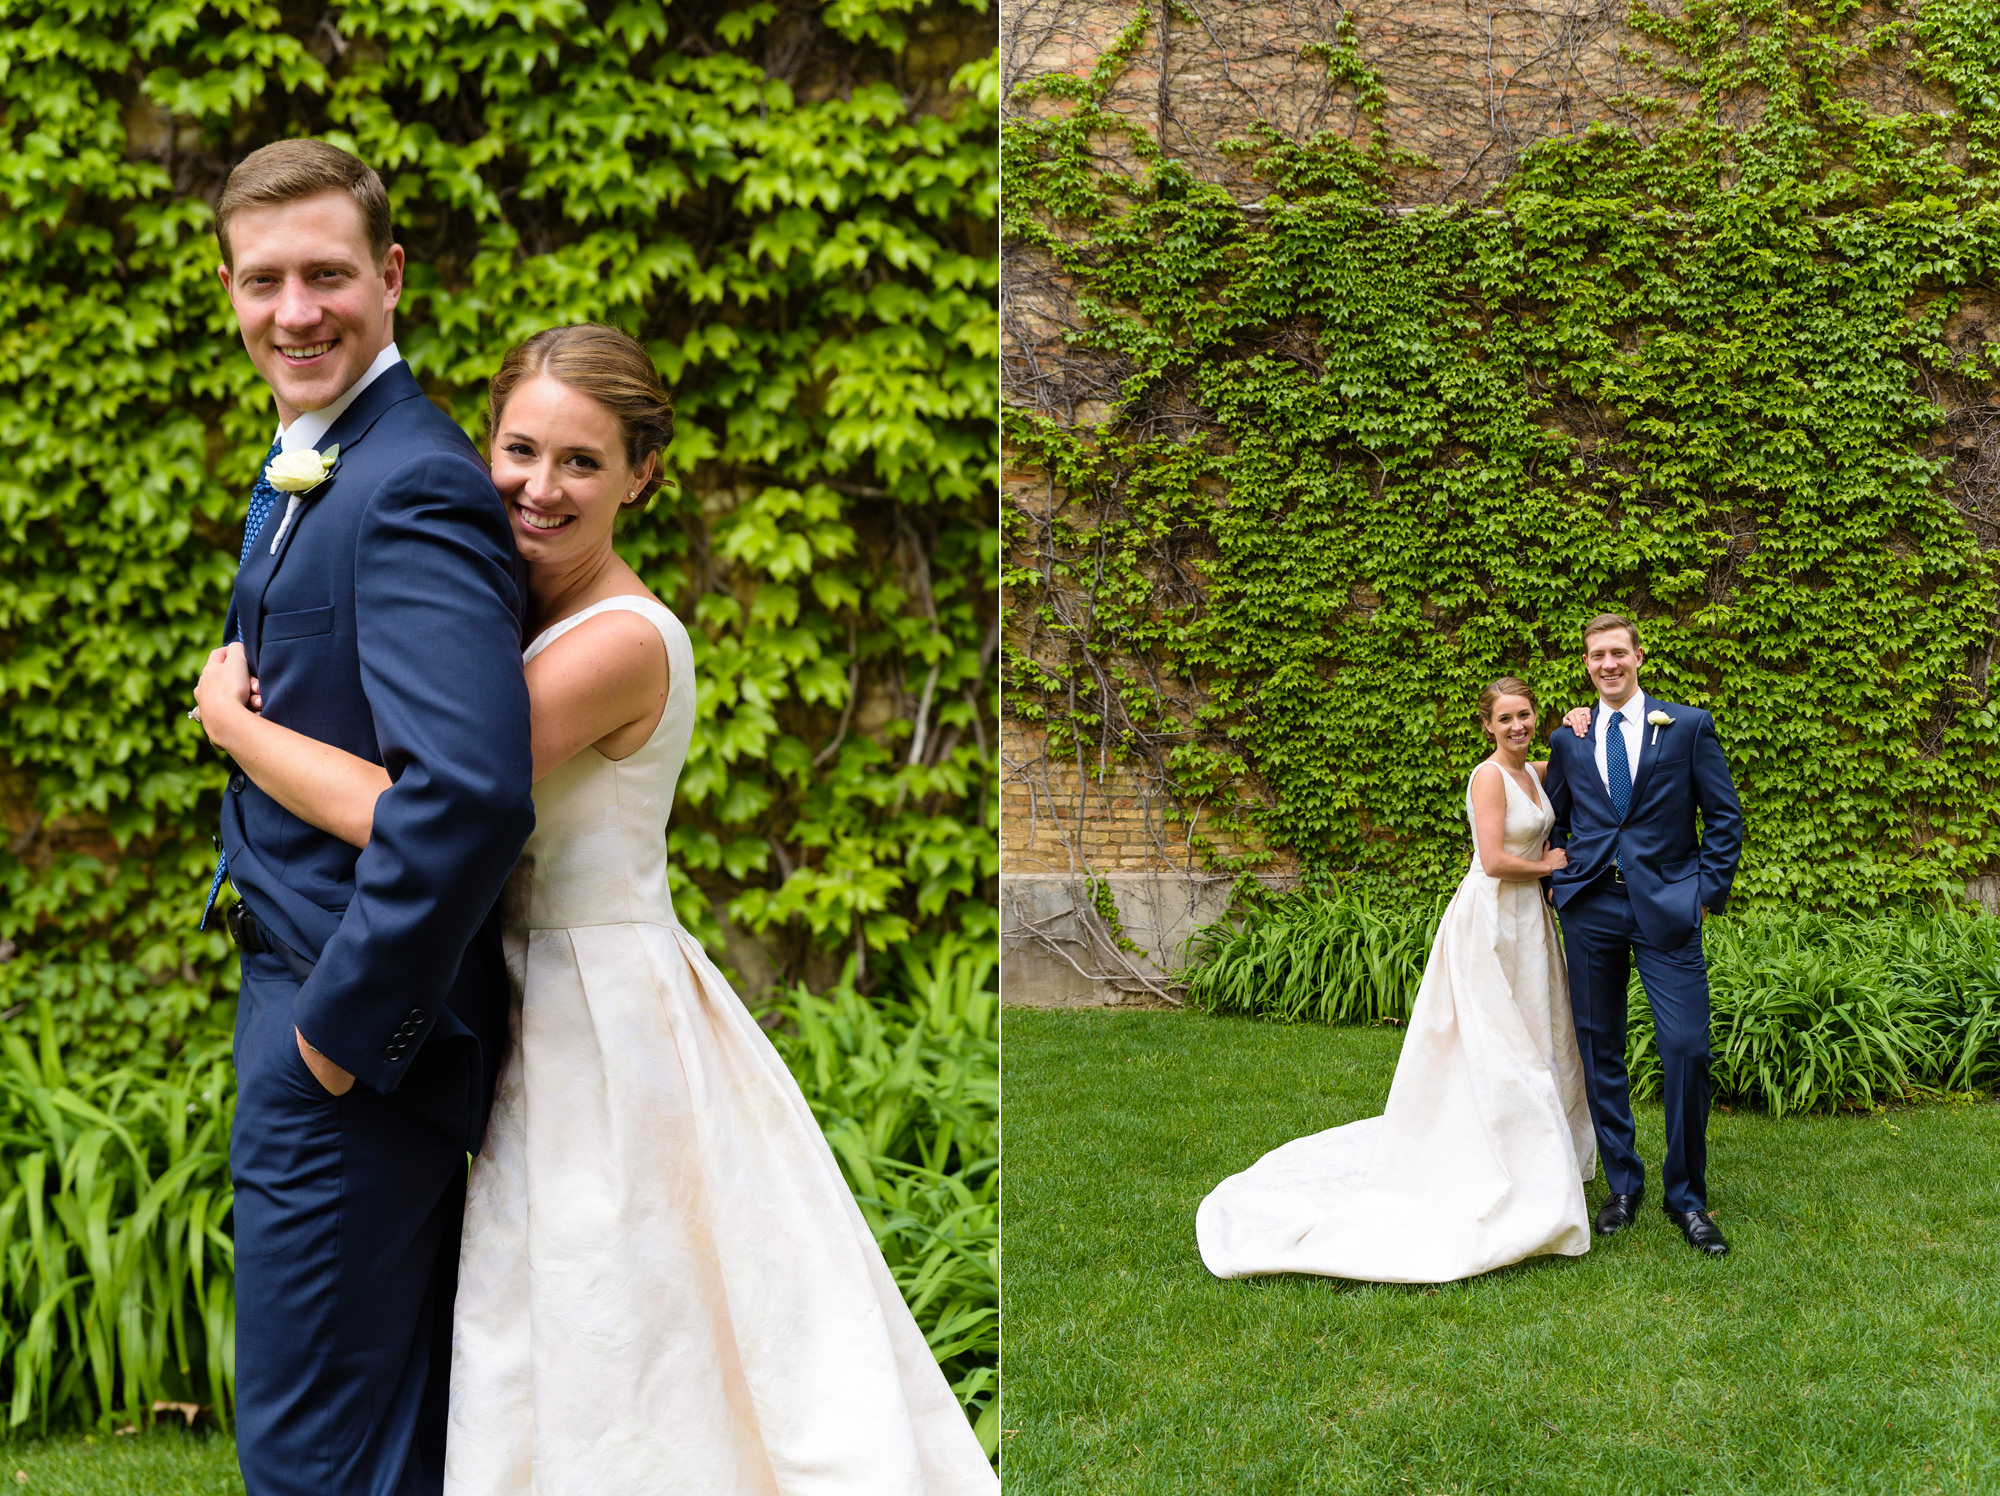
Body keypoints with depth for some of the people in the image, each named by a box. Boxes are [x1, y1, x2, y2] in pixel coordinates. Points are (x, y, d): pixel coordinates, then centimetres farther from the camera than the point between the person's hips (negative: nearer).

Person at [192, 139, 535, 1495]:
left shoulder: (410, 490, -21)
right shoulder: (310, 464, 12)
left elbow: (471, 789, -33)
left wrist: (349, 1022, -24)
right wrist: (241, 701, 7)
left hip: (358, 1026, -10)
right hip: (314, 989, 10)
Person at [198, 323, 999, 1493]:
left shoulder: (623, 642, -21)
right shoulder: (526, 614, 7)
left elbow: (406, 813, -27)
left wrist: (230, 718, -14)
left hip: (603, 1015, -9)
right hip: (535, 995, 9)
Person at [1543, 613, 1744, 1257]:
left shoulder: (1688, 727, 3)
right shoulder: (1569, 740, 11)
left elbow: (1725, 817, 4)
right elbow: (1553, 821, 21)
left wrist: (1709, 890, -3)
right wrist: (1560, 882, 8)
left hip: (1668, 911, -3)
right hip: (1591, 909, 3)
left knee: (1687, 1049, -9)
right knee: (1599, 1052, 7)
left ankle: (1687, 1198, 5)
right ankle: (1622, 1186, 20)